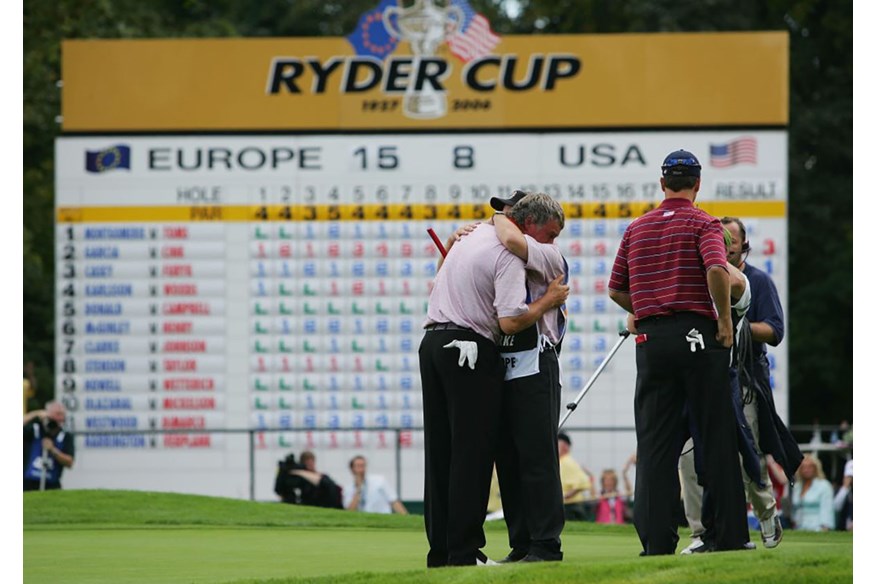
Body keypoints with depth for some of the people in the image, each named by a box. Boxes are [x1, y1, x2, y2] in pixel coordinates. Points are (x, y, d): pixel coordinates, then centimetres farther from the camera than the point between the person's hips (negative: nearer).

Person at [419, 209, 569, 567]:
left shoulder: (474, 233, 15)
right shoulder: (509, 255, -13)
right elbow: (509, 322, -20)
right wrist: (549, 300, -6)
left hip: (432, 342, 9)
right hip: (470, 351, -9)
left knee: (439, 453, 9)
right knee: (471, 455, -5)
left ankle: (439, 551, 11)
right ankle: (463, 553, -8)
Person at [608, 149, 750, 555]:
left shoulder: (636, 228, 12)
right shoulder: (702, 223, -2)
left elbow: (616, 290, 12)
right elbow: (716, 270, -20)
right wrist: (725, 320, -10)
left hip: (651, 339, 3)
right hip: (699, 335, -3)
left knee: (655, 444, 3)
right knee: (716, 438, 2)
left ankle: (656, 538, -3)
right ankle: (726, 533, 2)